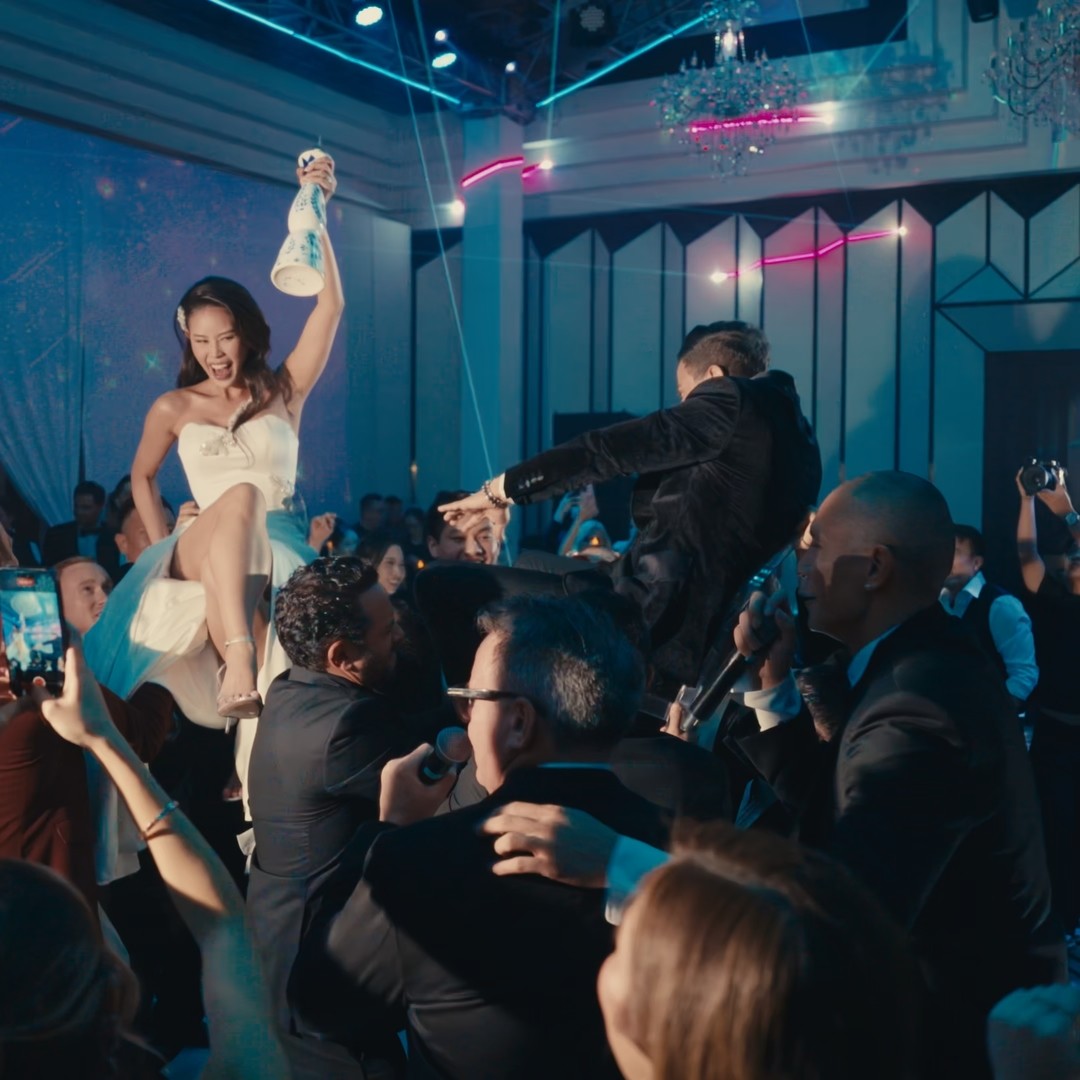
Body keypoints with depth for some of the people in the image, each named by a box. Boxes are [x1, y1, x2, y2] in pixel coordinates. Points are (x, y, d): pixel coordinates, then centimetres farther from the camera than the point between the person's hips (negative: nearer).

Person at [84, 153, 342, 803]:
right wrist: (165, 550, 12)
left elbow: (331, 306, -1)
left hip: (276, 553, 1)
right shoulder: (174, 408, 11)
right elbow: (142, 479, 26)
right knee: (240, 496, -38)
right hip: (200, 554, 0)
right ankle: (238, 663, -55)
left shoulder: (283, 393, 9)